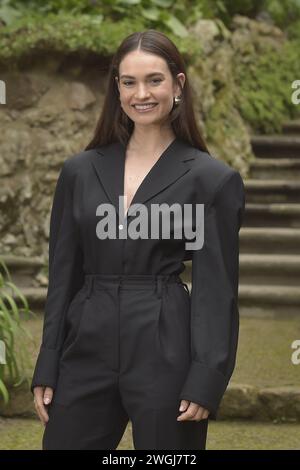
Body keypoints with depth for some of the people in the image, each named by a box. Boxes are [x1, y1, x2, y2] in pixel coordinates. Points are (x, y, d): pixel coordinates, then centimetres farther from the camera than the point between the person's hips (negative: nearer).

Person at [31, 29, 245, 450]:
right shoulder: (81, 171, 9)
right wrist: (46, 371, 6)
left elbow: (217, 291, -4)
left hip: (167, 354, -3)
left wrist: (206, 384, -11)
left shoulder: (212, 179, -2)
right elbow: (63, 276, 10)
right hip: (87, 351, 4)